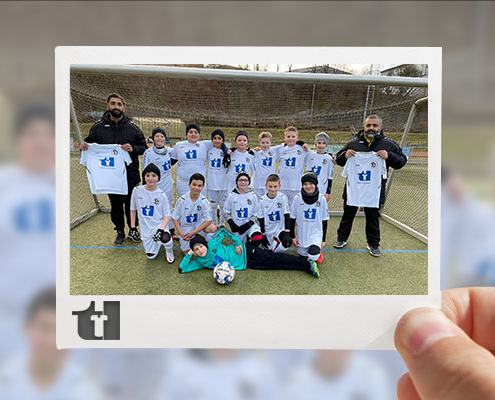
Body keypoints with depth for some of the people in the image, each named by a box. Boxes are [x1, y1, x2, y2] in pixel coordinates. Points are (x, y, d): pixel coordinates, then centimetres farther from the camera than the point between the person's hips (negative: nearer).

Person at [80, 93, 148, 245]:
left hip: (130, 175, -1)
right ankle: (120, 232, 28)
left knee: (131, 205, 11)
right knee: (116, 206, 12)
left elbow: (144, 147, 6)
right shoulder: (98, 127, 2)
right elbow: (90, 145, 13)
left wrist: (132, 148, -14)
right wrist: (84, 146, -10)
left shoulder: (133, 127, 0)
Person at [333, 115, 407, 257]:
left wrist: (389, 156, -18)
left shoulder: (389, 144, 1)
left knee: (373, 217, 12)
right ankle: (341, 238, 31)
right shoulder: (353, 143, 4)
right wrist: (345, 155, -14)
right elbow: (338, 160, 10)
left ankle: (373, 244, 29)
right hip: (353, 187, 1)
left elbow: (401, 161, 1)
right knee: (348, 214, 14)